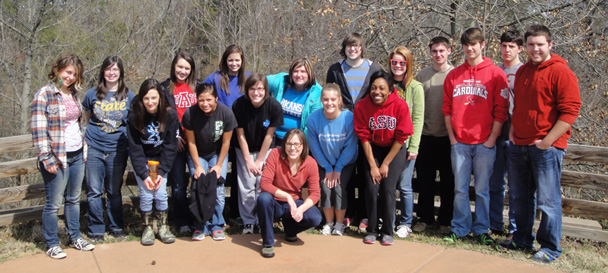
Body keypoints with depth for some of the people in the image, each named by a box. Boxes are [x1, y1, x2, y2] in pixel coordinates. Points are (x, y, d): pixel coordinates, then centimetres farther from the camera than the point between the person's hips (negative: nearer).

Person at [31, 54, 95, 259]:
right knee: (53, 203, 4)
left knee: (74, 199, 16)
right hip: (57, 158, -6)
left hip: (77, 156, 7)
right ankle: (52, 245, 17)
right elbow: (38, 129, -15)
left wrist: (84, 148, 15)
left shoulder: (74, 94, 10)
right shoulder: (44, 94, -10)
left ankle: (75, 237, 28)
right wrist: (46, 158, -18)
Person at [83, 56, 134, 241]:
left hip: (117, 150, 0)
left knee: (114, 191, 10)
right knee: (94, 191, 2)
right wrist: (84, 142, 5)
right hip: (94, 149, 0)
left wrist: (131, 147, 7)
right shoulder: (92, 94, 3)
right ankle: (96, 230, 15)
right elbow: (87, 120, 13)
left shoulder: (128, 96, 4)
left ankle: (116, 228, 24)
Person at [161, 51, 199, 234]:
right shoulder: (165, 88, 6)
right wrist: (174, 136, -8)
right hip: (176, 141, -1)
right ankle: (182, 222, 14)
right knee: (178, 184, 2)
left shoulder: (198, 86, 10)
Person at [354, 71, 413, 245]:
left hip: (395, 149, -1)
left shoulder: (400, 105, -17)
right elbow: (364, 137, -8)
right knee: (371, 188, -12)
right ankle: (372, 230, 6)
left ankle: (387, 231, 4)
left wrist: (385, 164, -10)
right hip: (373, 149, 1)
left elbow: (401, 138, -11)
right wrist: (373, 166, -11)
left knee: (388, 189, -14)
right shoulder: (362, 106, -13)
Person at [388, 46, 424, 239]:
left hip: (405, 143, -3)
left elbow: (418, 119, -4)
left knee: (404, 185, 0)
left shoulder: (415, 87, -1)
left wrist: (413, 146, -11)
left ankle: (405, 223, 14)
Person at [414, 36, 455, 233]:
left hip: (448, 136, -1)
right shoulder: (422, 75, 6)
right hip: (426, 136, 2)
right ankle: (425, 218, 20)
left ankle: (445, 221, 17)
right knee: (425, 179, 7)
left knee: (448, 180, 5)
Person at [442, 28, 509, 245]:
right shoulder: (454, 75, 9)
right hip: (459, 142, 2)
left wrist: (492, 138, -7)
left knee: (482, 189, 5)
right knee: (460, 188, 6)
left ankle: (481, 230, 17)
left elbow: (501, 110, -2)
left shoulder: (496, 74, 1)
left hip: (484, 143, -2)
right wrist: (452, 136, 3)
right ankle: (459, 228, 17)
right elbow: (447, 108, 10)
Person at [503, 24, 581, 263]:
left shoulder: (561, 72, -8)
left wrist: (547, 141, -16)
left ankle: (550, 248, 14)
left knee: (548, 200, 1)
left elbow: (570, 111, -13)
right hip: (519, 145, 7)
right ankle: (522, 240, 28)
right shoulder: (522, 72, 14)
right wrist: (513, 131, 12)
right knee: (520, 197, 14)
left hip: (546, 147, -7)